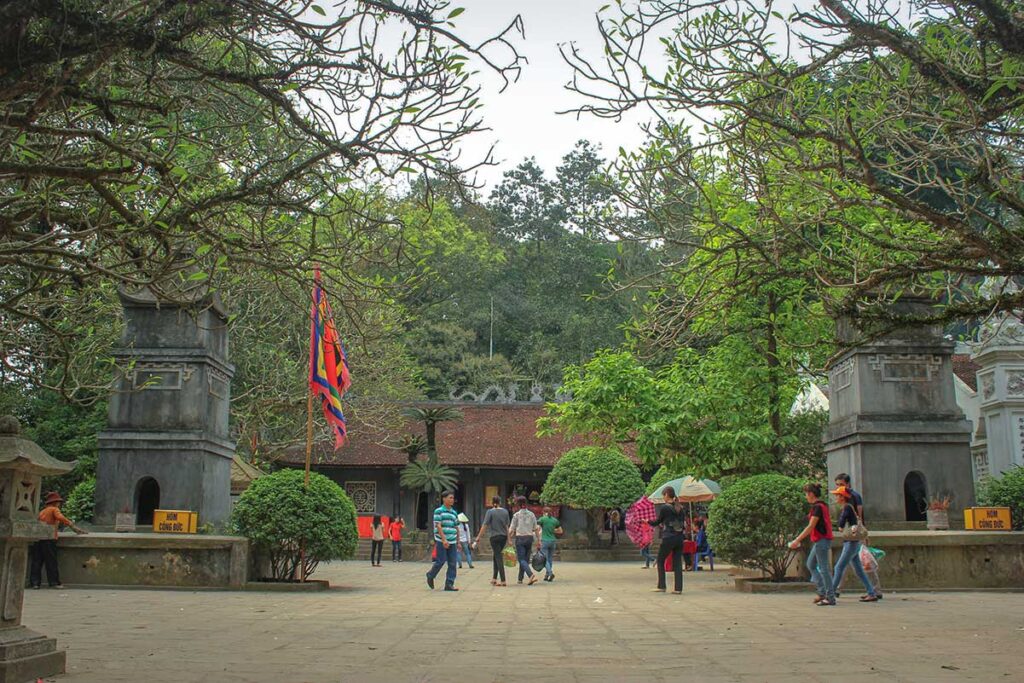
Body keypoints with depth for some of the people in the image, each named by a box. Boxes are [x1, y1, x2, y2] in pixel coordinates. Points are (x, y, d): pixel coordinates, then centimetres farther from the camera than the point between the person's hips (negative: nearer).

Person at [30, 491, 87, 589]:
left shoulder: (42, 511, 22)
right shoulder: (54, 509, 1)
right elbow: (60, 517, -16)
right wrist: (72, 525, -17)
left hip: (38, 538, 6)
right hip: (49, 538, -6)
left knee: (37, 561, 7)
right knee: (51, 561, -3)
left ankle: (35, 582, 5)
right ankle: (54, 582, -3)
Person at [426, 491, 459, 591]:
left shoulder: (454, 513, 16)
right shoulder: (438, 511, -3)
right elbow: (438, 526, -12)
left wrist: (458, 542, 18)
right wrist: (444, 539, -20)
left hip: (452, 542, 6)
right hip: (441, 541, -6)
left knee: (452, 564, 0)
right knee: (441, 561, -6)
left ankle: (449, 584, 3)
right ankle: (430, 576, 19)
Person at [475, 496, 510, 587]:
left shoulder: (490, 512, -6)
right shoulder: (505, 512, 6)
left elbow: (484, 526, -10)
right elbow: (507, 526, 8)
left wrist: (479, 537, -6)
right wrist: (509, 539, 11)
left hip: (494, 537, -4)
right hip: (503, 536, 4)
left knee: (498, 557, -3)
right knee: (496, 556, 18)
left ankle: (503, 581, -8)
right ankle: (494, 578, 18)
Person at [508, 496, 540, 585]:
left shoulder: (516, 515, -6)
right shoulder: (531, 514, 4)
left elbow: (511, 529, -6)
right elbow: (536, 529, 5)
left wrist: (509, 540, 4)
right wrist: (538, 539, 10)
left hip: (520, 538, -4)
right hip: (529, 538, 4)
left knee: (522, 559, -7)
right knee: (525, 559, 15)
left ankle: (532, 575, -28)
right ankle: (520, 578, 20)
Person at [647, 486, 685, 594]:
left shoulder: (665, 508, -10)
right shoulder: (681, 508, 7)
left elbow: (657, 522, -1)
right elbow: (684, 523, 12)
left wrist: (647, 521, 18)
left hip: (668, 538, -5)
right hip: (680, 538, 5)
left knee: (660, 561, 10)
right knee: (677, 563, 8)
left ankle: (661, 586, 11)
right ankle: (678, 588, 4)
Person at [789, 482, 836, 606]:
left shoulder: (817, 507, -17)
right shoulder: (822, 505, 13)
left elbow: (811, 526, -20)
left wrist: (797, 540, -18)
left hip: (821, 540, -10)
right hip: (820, 540, 10)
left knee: (823, 568, -5)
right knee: (810, 565, 16)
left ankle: (830, 598, -1)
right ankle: (822, 592, 17)